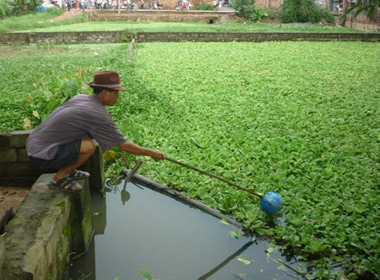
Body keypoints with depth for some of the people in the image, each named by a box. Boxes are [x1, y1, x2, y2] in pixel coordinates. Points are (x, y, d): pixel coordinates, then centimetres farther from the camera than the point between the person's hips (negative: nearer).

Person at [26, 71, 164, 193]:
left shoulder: (80, 98, 6)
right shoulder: (99, 115, -19)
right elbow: (124, 145, -14)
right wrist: (151, 153, -1)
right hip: (42, 156, -9)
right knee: (88, 146, -22)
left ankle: (68, 170, 19)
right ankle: (59, 179, -3)